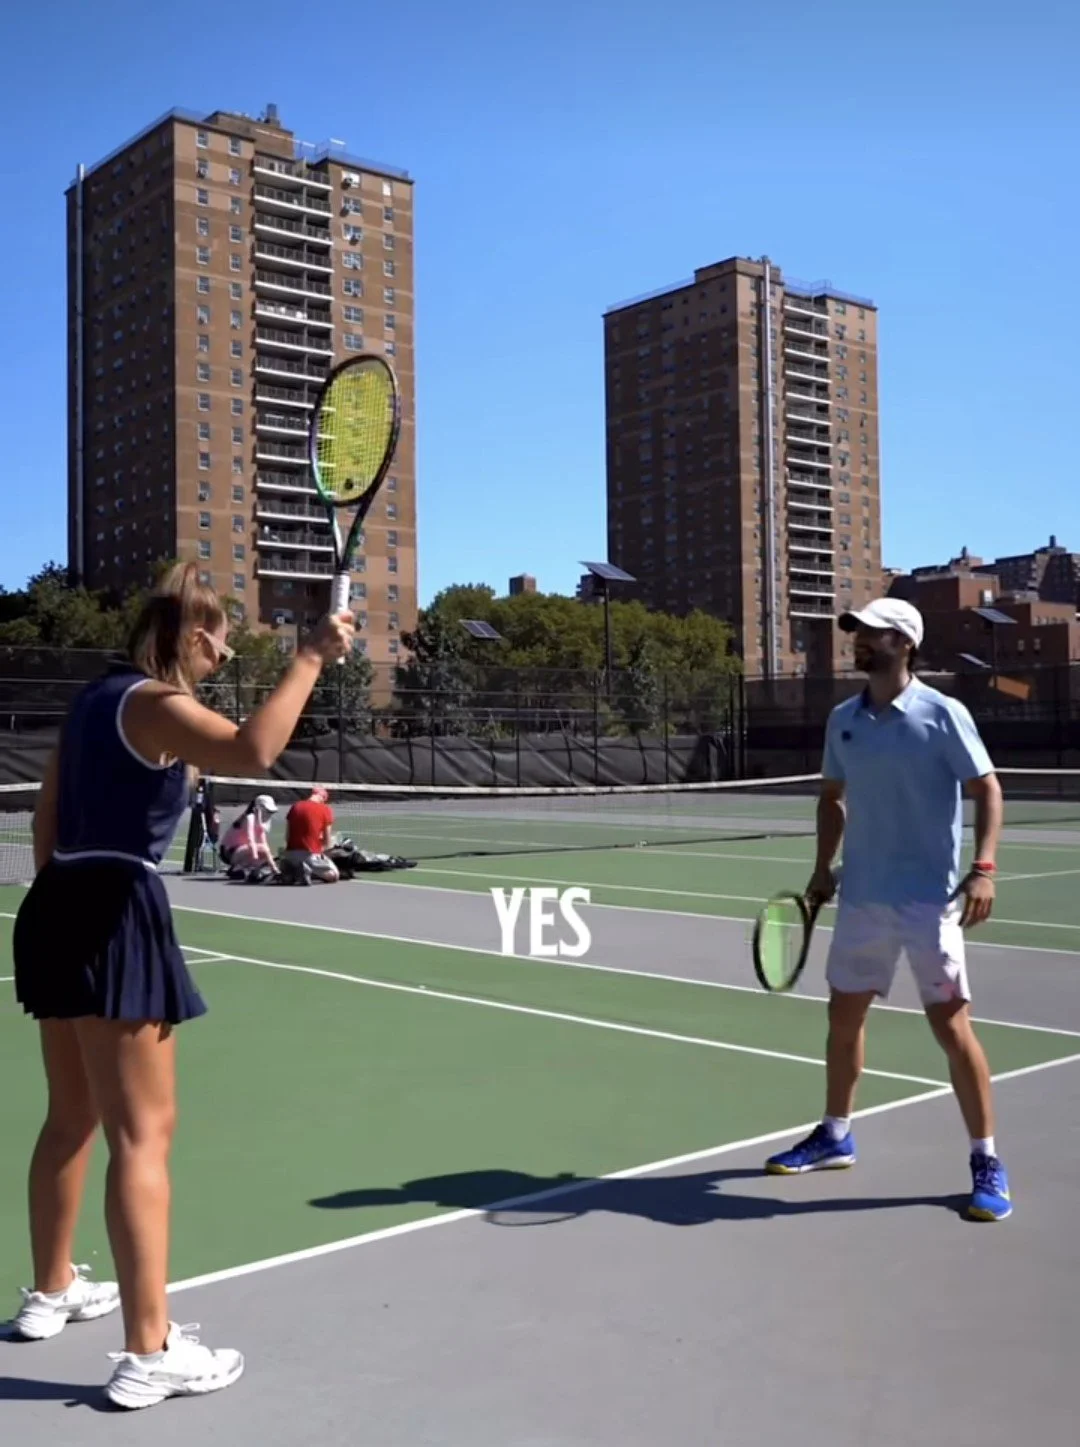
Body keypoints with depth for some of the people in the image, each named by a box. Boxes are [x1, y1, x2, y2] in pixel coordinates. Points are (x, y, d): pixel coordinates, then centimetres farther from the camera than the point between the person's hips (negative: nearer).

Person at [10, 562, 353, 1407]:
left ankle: (53, 1290, 39)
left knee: (73, 1118, 23)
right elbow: (253, 752, -33)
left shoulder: (99, 697, 16)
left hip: (60, 907, 10)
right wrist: (311, 659, -25)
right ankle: (149, 1353, -3)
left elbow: (47, 817, 21)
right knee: (143, 1135, -7)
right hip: (116, 915, -10)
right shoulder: (157, 704, -12)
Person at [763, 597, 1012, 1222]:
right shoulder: (843, 720, 6)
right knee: (844, 1016, 14)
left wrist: (983, 869, -19)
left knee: (952, 1026, -3)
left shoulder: (944, 714, -10)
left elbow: (987, 789, -9)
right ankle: (835, 1135, 31)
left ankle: (987, 1161, 9)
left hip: (929, 901, -6)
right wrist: (823, 866, 10)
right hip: (861, 899, 6)